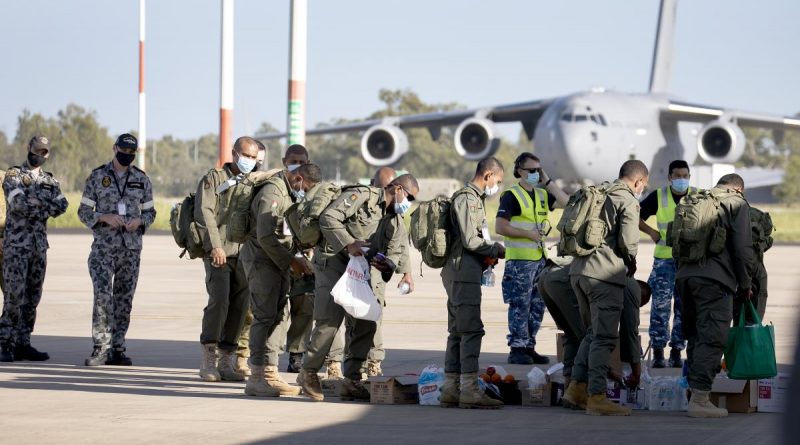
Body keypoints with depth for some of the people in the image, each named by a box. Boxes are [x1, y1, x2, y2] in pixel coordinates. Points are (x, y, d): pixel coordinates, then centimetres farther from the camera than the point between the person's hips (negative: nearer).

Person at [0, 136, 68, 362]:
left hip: (39, 245, 6)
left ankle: (23, 343, 10)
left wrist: (34, 206, -11)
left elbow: (62, 206, -2)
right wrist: (46, 204, -8)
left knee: (32, 297, 5)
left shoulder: (50, 181, 14)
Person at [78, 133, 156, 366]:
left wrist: (139, 221, -9)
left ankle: (117, 349, 10)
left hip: (132, 246, 3)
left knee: (124, 298, 4)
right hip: (103, 245, -3)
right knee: (102, 294, -14)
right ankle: (101, 348, -11)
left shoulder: (142, 180, 8)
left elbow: (150, 212, 13)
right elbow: (84, 211, 3)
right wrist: (105, 218, -15)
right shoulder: (97, 177, 2)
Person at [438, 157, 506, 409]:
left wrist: (488, 255, 10)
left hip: (462, 274, 11)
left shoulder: (474, 198, 21)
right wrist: (495, 250, -4)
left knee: (458, 331, 10)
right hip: (463, 272, -11)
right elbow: (469, 240, -18)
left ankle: (451, 390, 12)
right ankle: (469, 390, -14)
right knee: (471, 329, -12)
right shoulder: (465, 198, -11)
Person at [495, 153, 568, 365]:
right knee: (520, 306, -6)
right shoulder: (511, 195, -6)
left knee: (537, 306, 9)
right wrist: (528, 234, -15)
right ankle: (517, 349, -2)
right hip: (519, 260, -7)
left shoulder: (542, 194, 15)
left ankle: (529, 347, 16)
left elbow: (565, 203, 2)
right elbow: (500, 226, -13)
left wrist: (548, 182, 0)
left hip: (540, 258, 7)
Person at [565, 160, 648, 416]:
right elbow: (628, 241, -15)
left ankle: (576, 386, 17)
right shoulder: (628, 201, -5)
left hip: (579, 270, 8)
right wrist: (632, 261, 6)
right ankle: (596, 397, -7)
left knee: (594, 332, 20)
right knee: (604, 336, -5)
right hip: (605, 273, -8)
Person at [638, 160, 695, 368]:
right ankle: (658, 353, -2)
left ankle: (676, 352, 12)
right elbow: (636, 216, 8)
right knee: (660, 305, -6)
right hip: (664, 259, -1)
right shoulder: (658, 197, 1)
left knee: (684, 307, 5)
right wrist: (651, 232, -4)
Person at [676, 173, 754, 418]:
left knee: (694, 336, 14)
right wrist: (745, 283, 6)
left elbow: (677, 241, 21)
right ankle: (699, 398, -13)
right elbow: (743, 248, -3)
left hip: (685, 276, 7)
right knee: (712, 338, -7)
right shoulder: (737, 204, 4)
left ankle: (694, 387, 15)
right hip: (714, 278, -7)